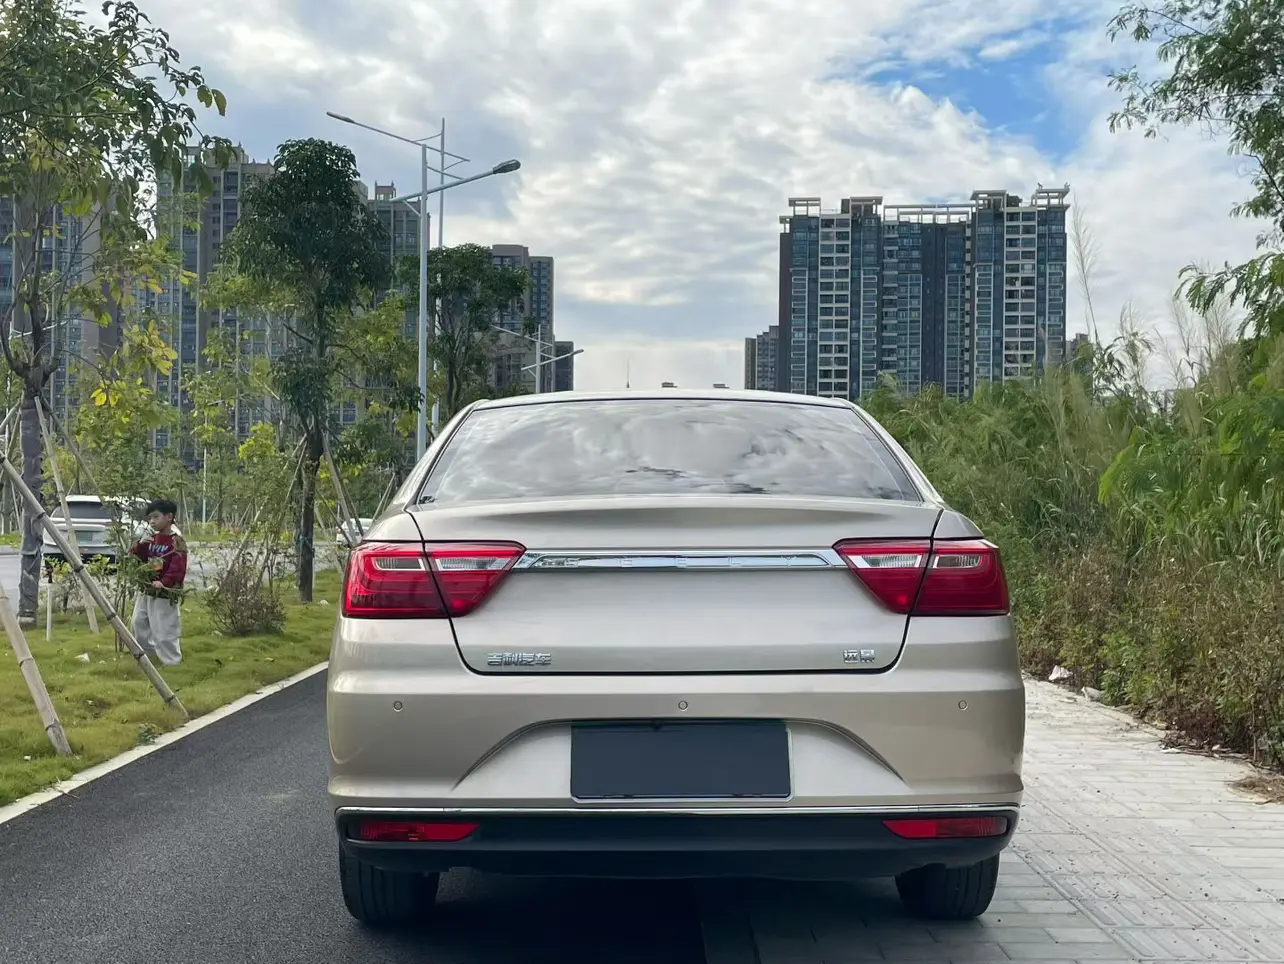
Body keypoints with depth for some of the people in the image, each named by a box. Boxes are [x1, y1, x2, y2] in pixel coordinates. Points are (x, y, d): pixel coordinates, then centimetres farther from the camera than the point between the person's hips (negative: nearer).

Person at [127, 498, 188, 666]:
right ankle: (148, 652, 36)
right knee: (139, 623, 19)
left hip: (164, 594, -8)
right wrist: (140, 545, -8)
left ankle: (172, 660, 4)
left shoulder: (176, 542, -14)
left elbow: (178, 568, -22)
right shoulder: (151, 539, 9)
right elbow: (134, 557, 12)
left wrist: (164, 582, -33)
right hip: (145, 591, 8)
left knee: (164, 630, -7)